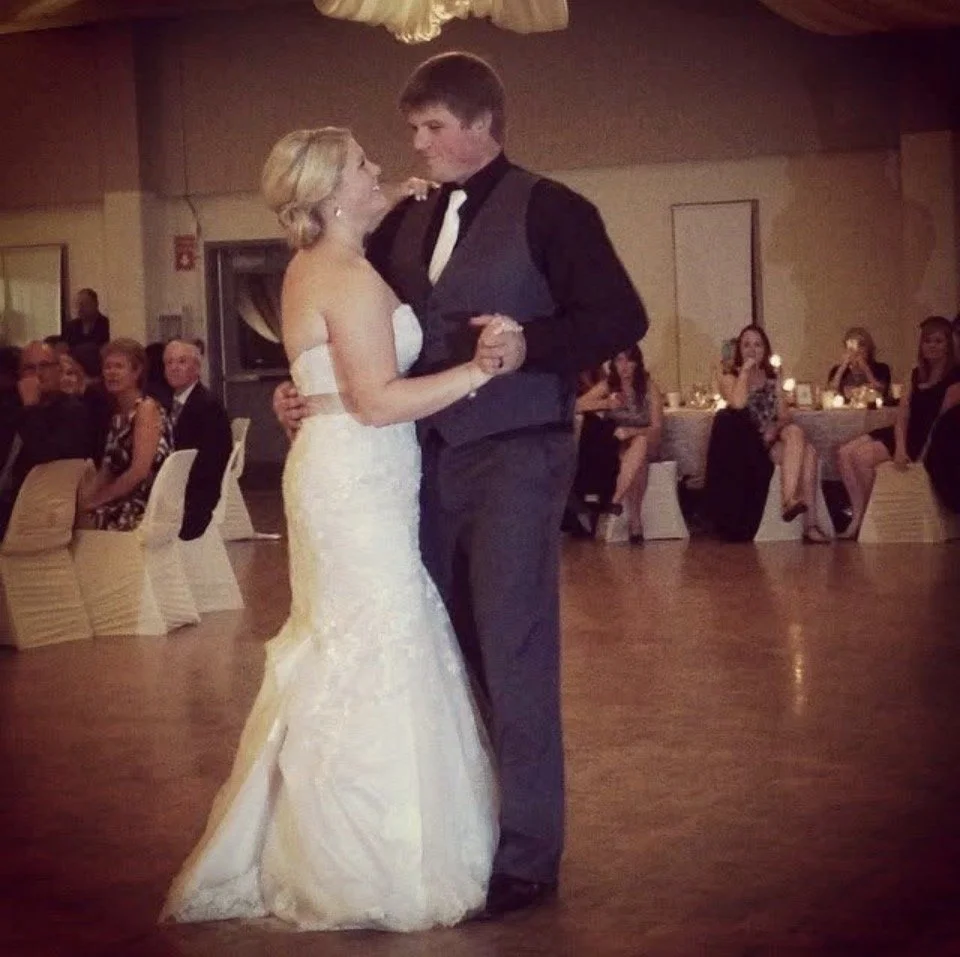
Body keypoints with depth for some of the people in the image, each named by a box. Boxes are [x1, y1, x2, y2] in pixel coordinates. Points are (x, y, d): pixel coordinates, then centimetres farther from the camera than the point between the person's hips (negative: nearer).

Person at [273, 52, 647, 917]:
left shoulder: (546, 210, -5)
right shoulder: (407, 223, 14)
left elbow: (622, 317, -11)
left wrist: (531, 344, -25)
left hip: (514, 454, -6)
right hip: (426, 457, 6)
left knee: (513, 653, -4)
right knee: (449, 650, 10)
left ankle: (527, 856, 4)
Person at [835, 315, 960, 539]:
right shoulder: (918, 374, 16)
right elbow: (903, 414, 6)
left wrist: (924, 454, -21)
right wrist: (900, 447, -11)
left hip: (927, 441, -8)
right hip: (905, 434, 8)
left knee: (863, 457, -24)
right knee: (845, 452, -10)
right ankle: (857, 516, -14)